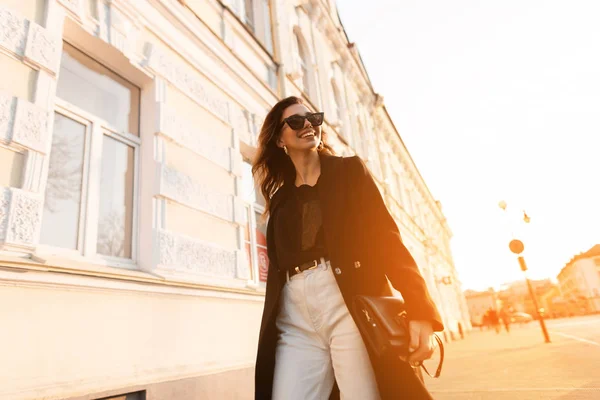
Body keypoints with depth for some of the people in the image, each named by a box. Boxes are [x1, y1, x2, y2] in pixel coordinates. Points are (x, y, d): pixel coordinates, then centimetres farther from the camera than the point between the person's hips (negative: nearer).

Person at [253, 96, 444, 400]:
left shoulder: (349, 171, 10)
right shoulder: (280, 199, 19)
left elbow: (385, 236, -1)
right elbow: (277, 265, 15)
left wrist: (420, 311, -12)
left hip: (352, 307, -3)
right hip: (294, 322, 3)